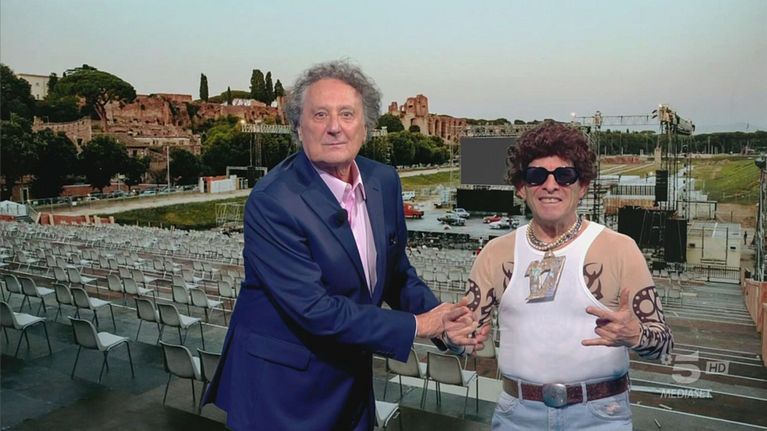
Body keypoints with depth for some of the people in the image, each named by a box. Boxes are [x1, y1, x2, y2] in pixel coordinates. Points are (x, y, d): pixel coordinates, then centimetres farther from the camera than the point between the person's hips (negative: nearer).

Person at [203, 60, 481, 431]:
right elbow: (314, 309, -25)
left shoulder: (384, 180, -3)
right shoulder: (271, 201, -23)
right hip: (279, 386, -6)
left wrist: (441, 317, -11)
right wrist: (415, 325, -18)